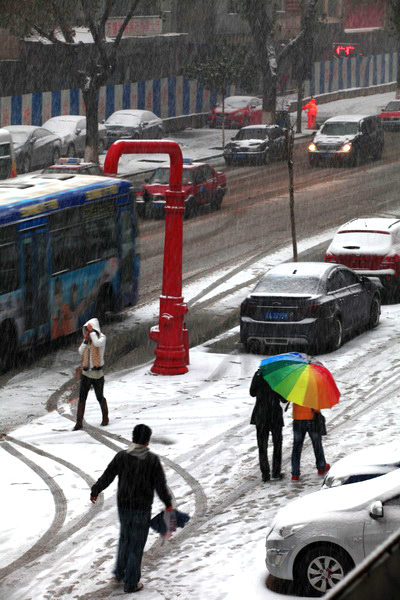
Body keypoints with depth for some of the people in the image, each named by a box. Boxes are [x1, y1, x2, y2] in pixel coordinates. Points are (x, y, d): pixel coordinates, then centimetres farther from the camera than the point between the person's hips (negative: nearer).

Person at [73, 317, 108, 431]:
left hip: (97, 373, -4)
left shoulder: (101, 337, -7)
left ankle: (105, 418, 32)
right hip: (86, 373, 4)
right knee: (82, 398, -2)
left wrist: (92, 331, -20)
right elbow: (81, 352, 3)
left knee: (100, 397, 10)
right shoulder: (87, 339, 9)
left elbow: (97, 343, -29)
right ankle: (79, 422, -1)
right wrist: (85, 340, -8)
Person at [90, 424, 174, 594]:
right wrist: (168, 503, 4)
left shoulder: (121, 456, -7)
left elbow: (107, 477, 0)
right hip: (142, 508, -3)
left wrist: (95, 491, 16)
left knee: (125, 537, 26)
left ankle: (120, 573, 35)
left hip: (123, 505, 4)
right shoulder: (152, 460, -14)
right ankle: (131, 583, 11)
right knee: (136, 544, 6)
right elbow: (160, 485, -10)